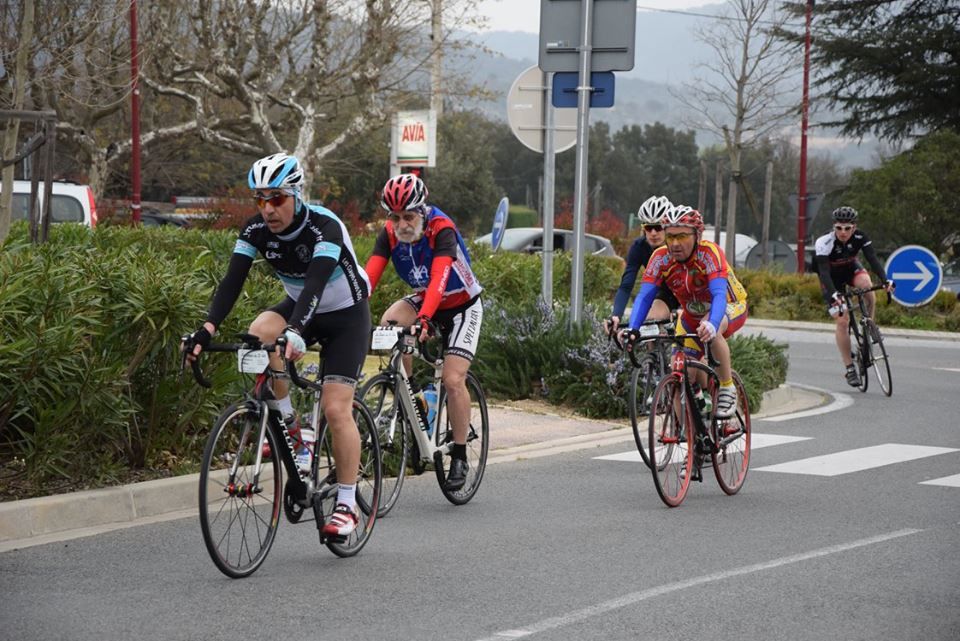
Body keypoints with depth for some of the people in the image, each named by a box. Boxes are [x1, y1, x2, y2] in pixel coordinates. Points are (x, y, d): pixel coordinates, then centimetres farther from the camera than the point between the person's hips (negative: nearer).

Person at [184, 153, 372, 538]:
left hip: (346, 315, -5)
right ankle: (287, 424, -10)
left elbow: (315, 283, -44)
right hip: (299, 307, 5)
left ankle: (347, 505, -4)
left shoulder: (324, 226, -30)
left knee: (335, 408, -15)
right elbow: (232, 281, -23)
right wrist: (208, 329, -39)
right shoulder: (256, 230, -15)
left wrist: (296, 331, -60)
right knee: (258, 335, -29)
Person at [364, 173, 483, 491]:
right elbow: (369, 277, -26)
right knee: (389, 324, -27)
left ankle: (460, 456, -1)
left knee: (453, 380, -16)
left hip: (461, 306, -4)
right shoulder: (389, 234, -16)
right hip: (423, 300, 4)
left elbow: (439, 280, -44)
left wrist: (424, 319, -59)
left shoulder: (442, 230, -30)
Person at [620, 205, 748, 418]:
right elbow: (644, 296, -26)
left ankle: (727, 389, -21)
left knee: (711, 330, -38)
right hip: (692, 314, 4)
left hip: (730, 307, -4)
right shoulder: (660, 257, -22)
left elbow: (719, 294, -44)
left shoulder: (709, 253, -32)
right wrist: (631, 329, -44)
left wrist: (712, 324, -63)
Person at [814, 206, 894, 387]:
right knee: (842, 320, -13)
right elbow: (824, 272, -39)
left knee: (866, 284, -33)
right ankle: (850, 369, -5)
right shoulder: (824, 243, -33)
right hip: (832, 279, -2)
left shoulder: (860, 238, -24)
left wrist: (885, 280, -47)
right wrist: (834, 294, -55)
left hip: (851, 269, 2)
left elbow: (873, 259, -31)